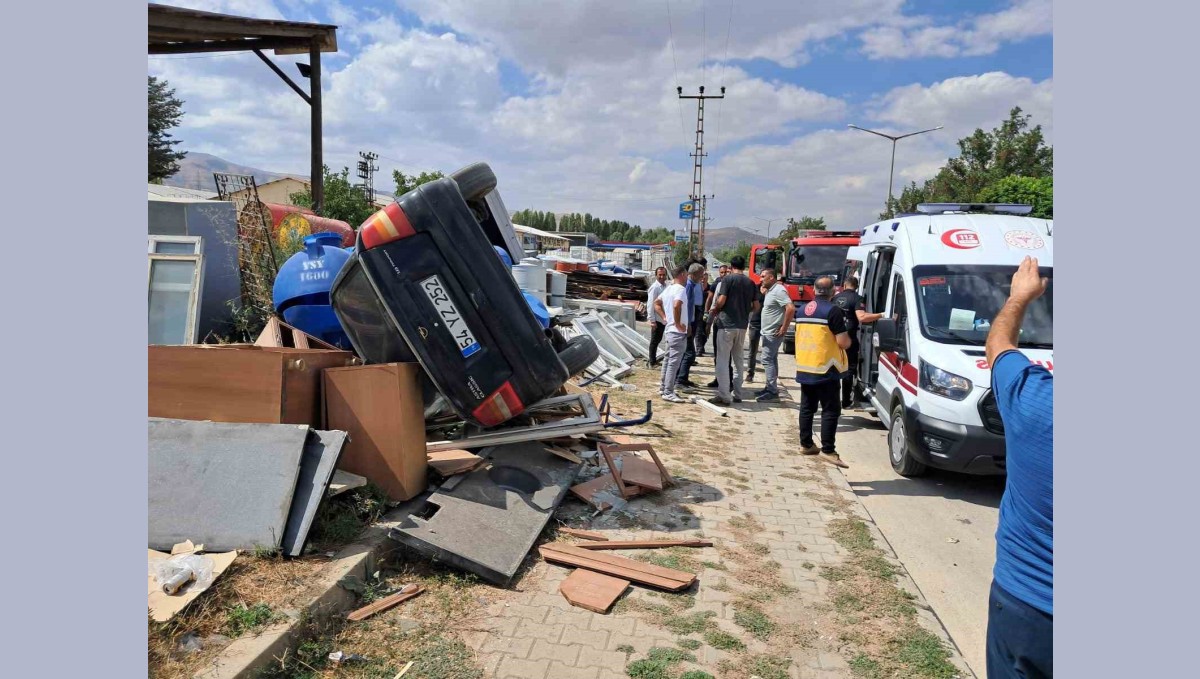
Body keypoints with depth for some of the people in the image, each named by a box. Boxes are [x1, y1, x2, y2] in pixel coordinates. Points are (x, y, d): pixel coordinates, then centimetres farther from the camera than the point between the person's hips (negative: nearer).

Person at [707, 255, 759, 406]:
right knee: (739, 360, 14)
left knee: (722, 360, -2)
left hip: (727, 324, -5)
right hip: (742, 325, 6)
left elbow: (721, 300, -14)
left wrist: (714, 310, 5)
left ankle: (724, 395, -5)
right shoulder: (750, 282, 9)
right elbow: (755, 305, 10)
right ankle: (737, 394, 18)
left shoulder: (728, 279, -7)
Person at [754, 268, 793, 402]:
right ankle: (770, 388, 23)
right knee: (771, 360, 15)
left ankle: (773, 391, -8)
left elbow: (791, 308, -27)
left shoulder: (778, 290, -17)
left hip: (773, 333, -11)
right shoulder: (770, 290, 14)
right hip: (768, 332, 11)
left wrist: (784, 328, -23)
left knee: (767, 359, -10)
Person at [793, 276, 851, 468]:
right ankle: (827, 450, -6)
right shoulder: (833, 311, -12)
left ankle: (806, 444, 21)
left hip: (803, 368, 7)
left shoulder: (802, 310, 10)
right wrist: (848, 337, 6)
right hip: (825, 370, -7)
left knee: (807, 407, 15)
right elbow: (843, 342, -13)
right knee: (830, 410, -3)